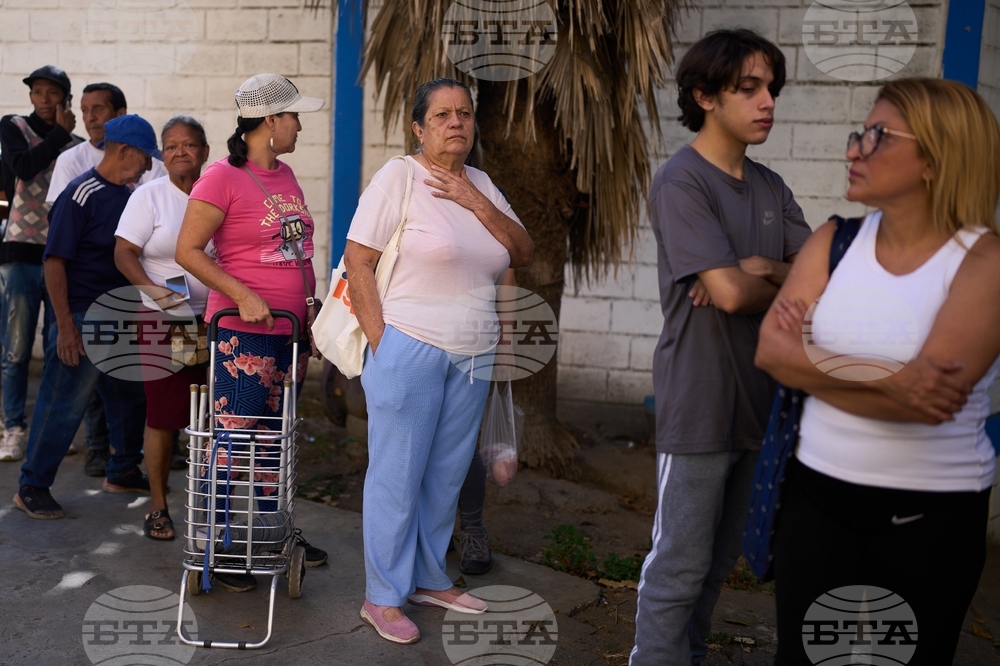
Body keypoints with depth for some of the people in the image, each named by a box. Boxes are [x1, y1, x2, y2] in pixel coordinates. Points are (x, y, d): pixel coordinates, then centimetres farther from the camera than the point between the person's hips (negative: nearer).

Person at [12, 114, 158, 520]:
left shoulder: (130, 196, 10)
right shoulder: (82, 194, -14)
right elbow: (54, 261, -15)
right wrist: (64, 326, -19)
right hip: (83, 319, -8)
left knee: (132, 398, 15)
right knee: (64, 404, -3)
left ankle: (122, 473, 31)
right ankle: (32, 487, 10)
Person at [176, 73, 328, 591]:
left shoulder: (285, 175, 13)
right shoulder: (223, 177, -11)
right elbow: (187, 250, -13)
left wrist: (310, 313, 18)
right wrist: (244, 296, -21)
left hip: (289, 332, 8)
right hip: (244, 333, -8)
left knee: (275, 434, 17)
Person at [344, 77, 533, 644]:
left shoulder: (480, 183, 12)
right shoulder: (398, 177, -7)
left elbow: (525, 253, 5)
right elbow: (357, 262, -9)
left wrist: (476, 203, -8)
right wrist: (380, 343, -13)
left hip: (473, 357, 6)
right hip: (410, 350, -6)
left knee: (447, 475, 14)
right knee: (397, 477, 1)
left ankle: (430, 579, 30)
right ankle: (383, 598, 14)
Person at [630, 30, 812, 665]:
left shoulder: (771, 188, 9)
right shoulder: (681, 183, -13)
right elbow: (731, 294, -22)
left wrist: (760, 271, -16)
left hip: (758, 401, 7)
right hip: (699, 406, -7)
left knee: (719, 563, 17)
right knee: (681, 568, 2)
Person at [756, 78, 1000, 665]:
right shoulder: (836, 240, 1)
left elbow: (929, 399, -25)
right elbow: (770, 350, -10)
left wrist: (811, 362, -14)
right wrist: (886, 378, -21)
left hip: (931, 513, -3)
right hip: (817, 492, 4)